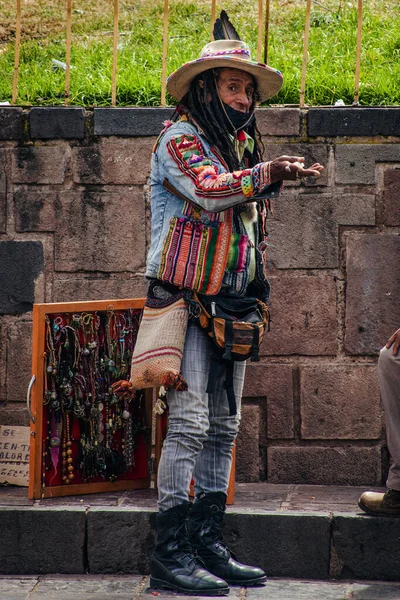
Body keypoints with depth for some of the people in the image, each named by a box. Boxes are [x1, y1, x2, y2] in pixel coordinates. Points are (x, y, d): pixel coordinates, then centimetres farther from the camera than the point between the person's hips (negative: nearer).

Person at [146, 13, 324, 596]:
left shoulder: (242, 147, 19)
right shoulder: (179, 138, -4)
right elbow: (210, 190, -23)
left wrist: (256, 290, 22)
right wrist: (269, 171, -30)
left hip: (232, 304, 8)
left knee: (223, 427, 7)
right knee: (189, 424, -12)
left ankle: (208, 543, 12)